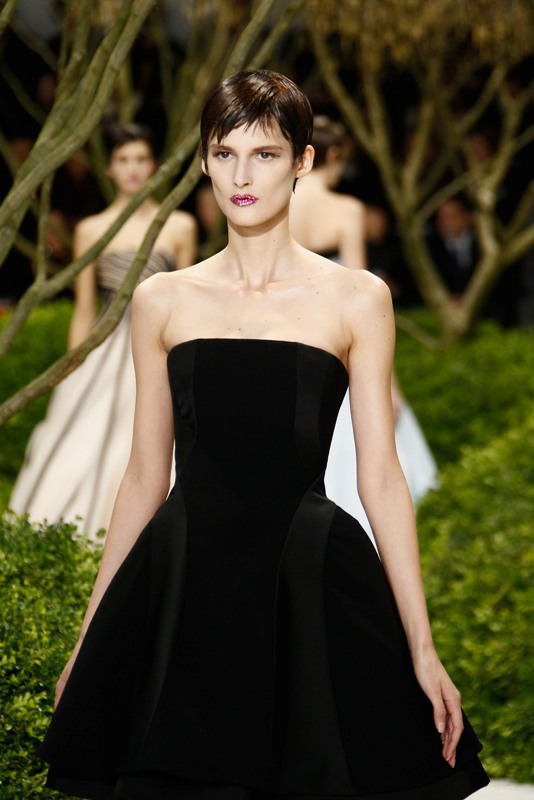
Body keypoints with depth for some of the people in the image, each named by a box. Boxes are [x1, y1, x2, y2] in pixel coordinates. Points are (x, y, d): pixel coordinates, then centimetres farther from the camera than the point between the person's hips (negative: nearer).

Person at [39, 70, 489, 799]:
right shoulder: (163, 301, 8)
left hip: (310, 588, -1)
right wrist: (91, 635, 10)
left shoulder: (356, 300, 2)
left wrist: (422, 650, -4)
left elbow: (381, 478, 1)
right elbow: (146, 475, 11)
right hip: (184, 584, 1)